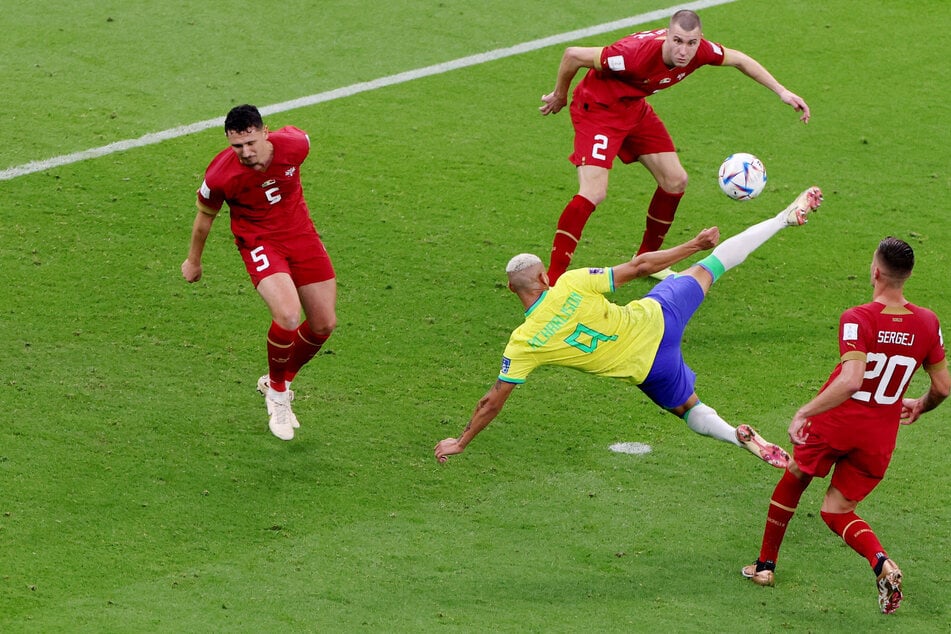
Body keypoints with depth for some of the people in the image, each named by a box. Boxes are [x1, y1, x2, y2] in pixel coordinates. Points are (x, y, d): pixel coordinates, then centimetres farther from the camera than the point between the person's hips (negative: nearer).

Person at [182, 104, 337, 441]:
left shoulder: (293, 145, -20)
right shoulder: (220, 175, -25)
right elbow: (205, 216, -3)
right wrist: (193, 260, 12)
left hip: (301, 236, 5)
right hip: (260, 243, -4)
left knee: (324, 325, 5)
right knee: (288, 316, -27)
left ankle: (279, 381, 32)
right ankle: (277, 393, 0)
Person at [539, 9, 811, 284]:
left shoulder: (700, 51, -18)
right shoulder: (638, 53, -37)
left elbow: (738, 59, 4)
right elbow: (573, 55, -28)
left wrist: (782, 92, 1)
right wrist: (559, 96, -11)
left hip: (634, 107, 8)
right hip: (597, 108, -8)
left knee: (675, 181, 8)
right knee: (593, 193, -21)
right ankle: (552, 280, -18)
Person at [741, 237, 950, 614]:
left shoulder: (857, 320, -19)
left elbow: (851, 380, -32)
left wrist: (804, 413, -28)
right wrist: (920, 407, 25)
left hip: (835, 423, -3)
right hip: (879, 438, 4)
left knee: (793, 480, 25)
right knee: (836, 511, 16)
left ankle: (766, 564, 37)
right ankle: (881, 562, -14)